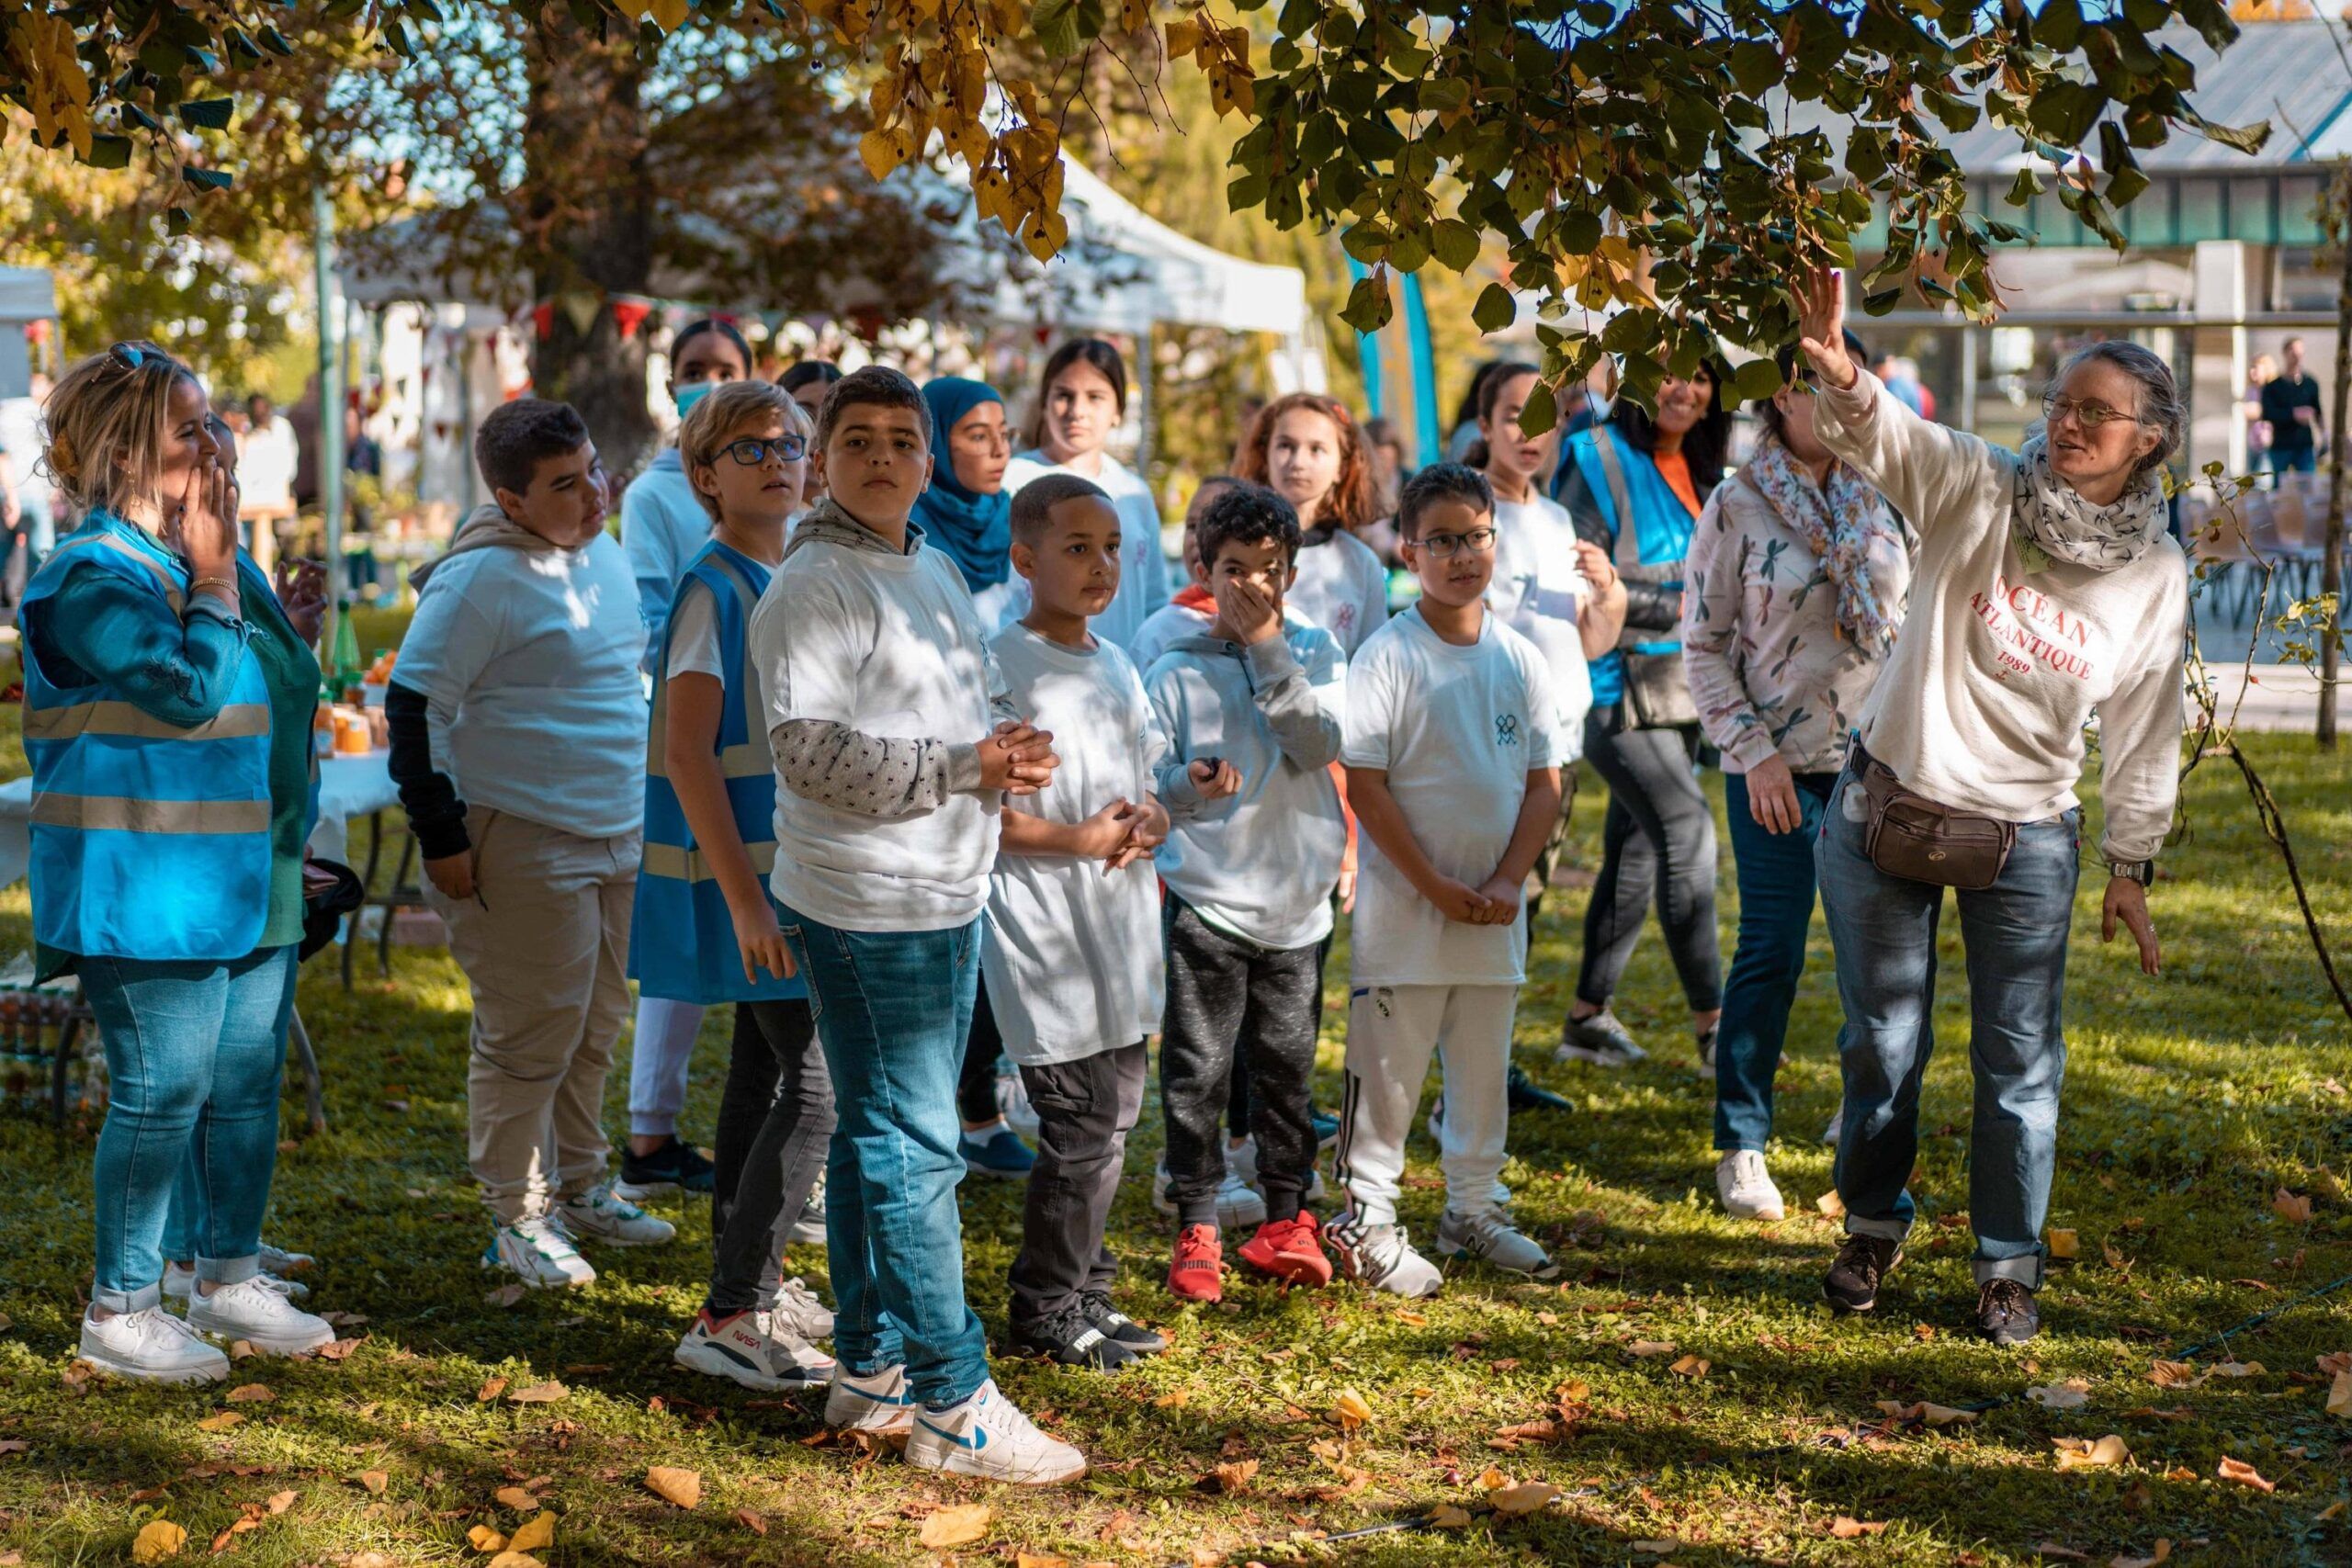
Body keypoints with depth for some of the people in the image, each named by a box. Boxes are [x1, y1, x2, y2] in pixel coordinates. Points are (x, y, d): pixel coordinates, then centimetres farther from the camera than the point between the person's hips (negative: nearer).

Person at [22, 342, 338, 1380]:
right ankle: (119, 1312, 8)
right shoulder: (93, 578, -14)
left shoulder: (211, 557, 14)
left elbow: (280, 691, 24)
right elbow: (192, 690, -24)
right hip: (151, 888, -9)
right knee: (162, 1094, -4)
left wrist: (287, 630, 6)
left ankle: (228, 1281, 27)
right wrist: (214, 580, -14)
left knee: (248, 1084, 14)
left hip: (248, 878, 9)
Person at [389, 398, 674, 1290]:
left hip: (617, 838, 8)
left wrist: (639, 813, 24)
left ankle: (579, 1188, 31)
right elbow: (412, 707, -16)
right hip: (521, 845, -8)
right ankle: (517, 1217, 10)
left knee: (596, 1026, 17)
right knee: (529, 1038, -2)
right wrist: (440, 839, -16)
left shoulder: (603, 555, 11)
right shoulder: (482, 578, -16)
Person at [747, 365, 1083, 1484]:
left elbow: (975, 708, 26)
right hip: (868, 908, -9)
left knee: (878, 1138, 15)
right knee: (910, 1149, -6)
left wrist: (1010, 741, 2)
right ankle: (952, 1404, -2)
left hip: (946, 898, 9)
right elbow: (810, 751, -20)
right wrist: (964, 767, -23)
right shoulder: (814, 587, -12)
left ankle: (870, 1371, 24)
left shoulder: (936, 573, 16)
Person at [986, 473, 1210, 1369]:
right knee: (1083, 1129, -6)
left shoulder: (1117, 667, 13)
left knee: (1114, 1121, 14)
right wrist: (1078, 840, -19)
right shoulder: (1001, 666, -12)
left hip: (1121, 926, 8)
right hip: (1047, 934, -8)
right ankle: (1046, 1315, 7)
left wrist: (1152, 817, -1)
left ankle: (1086, 1294, 26)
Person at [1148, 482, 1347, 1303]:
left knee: (1285, 1071, 10)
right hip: (1207, 901, -2)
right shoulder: (1176, 671, 0)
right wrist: (1188, 783, -23)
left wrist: (1266, 647, -15)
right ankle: (1195, 1231, 8)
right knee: (1196, 1074, -3)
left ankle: (1285, 1221, 23)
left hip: (1296, 902, 2)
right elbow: (1146, 782, -1)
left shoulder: (1314, 653, 4)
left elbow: (1321, 748, -12)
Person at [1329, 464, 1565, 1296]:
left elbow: (1545, 781, 6)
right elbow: (1364, 784, -12)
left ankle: (1473, 1208, 26)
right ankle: (1366, 1220, 10)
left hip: (1495, 909, 5)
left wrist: (1507, 882, -7)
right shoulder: (1387, 656, -9)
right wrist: (1437, 886, -14)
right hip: (1403, 906, -4)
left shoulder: (1520, 659, 5)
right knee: (1388, 1070, 0)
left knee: (1484, 1067, 13)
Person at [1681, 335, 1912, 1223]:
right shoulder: (1737, 506, -4)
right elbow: (1703, 643, -3)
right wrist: (1754, 751, -10)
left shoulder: (1883, 498, 7)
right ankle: (1742, 1148, 11)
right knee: (1770, 955, -2)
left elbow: (1915, 617, 14)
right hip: (1780, 766, -3)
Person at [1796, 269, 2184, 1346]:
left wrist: (2133, 863, 6)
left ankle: (2008, 1266, 22)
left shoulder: (2157, 579, -3)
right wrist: (1842, 376, -48)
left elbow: (2145, 731, 4)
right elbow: (1880, 437, -26)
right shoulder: (1977, 491, -8)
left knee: (2021, 1063, 5)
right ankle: (1874, 1226, 33)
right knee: (1883, 1043, 11)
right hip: (1885, 812, -1)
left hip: (2025, 844, 1)